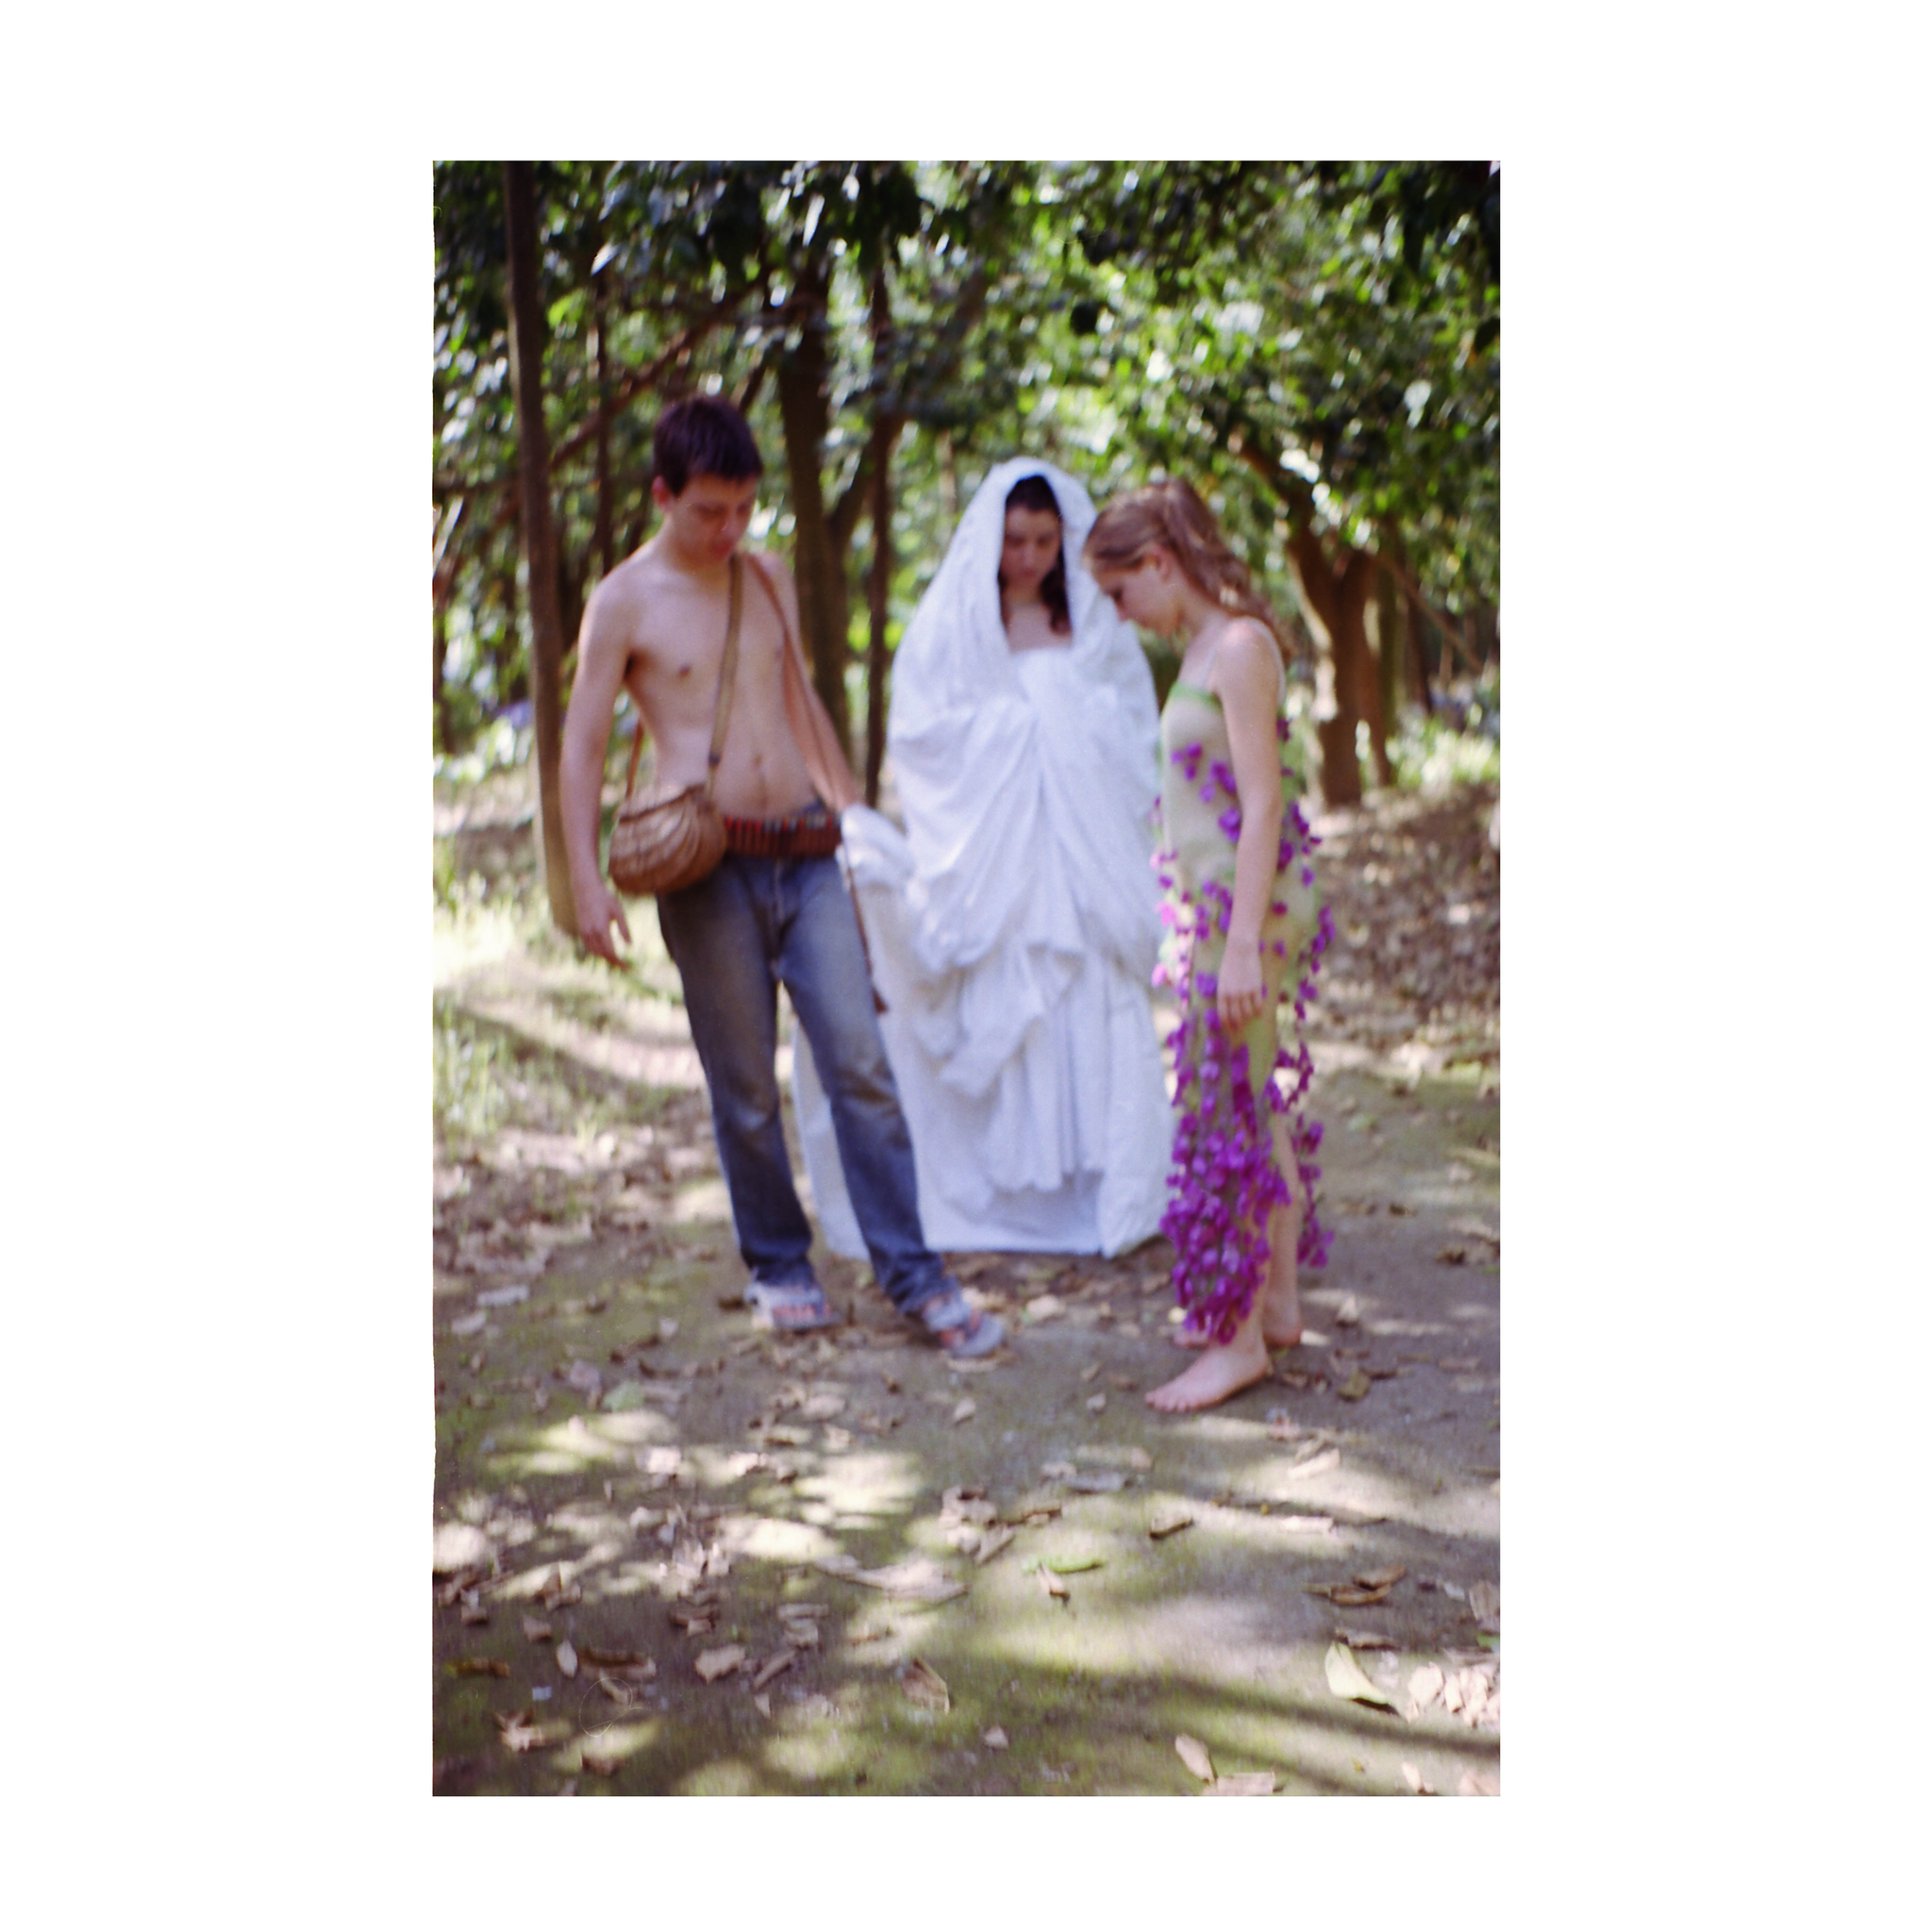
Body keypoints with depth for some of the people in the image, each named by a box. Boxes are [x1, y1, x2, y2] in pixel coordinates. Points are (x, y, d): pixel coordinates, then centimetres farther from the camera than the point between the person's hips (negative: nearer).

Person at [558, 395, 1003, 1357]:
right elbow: (582, 744, -2)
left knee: (861, 1063, -3)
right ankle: (777, 1264, 22)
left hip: (807, 857, 4)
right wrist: (588, 881, -10)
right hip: (711, 869, -4)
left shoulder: (769, 580, 13)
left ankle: (914, 1275, 1)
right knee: (746, 1088, 4)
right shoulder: (625, 602, -2)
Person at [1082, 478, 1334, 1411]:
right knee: (1258, 1106, 15)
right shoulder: (1204, 648, 13)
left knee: (1225, 1110, -5)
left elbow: (1262, 804, -19)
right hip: (1221, 907, 9)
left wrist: (1241, 945, -22)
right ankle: (1275, 1303, 25)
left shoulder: (1237, 647, -15)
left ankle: (1239, 1337, 2)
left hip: (1251, 909, -9)